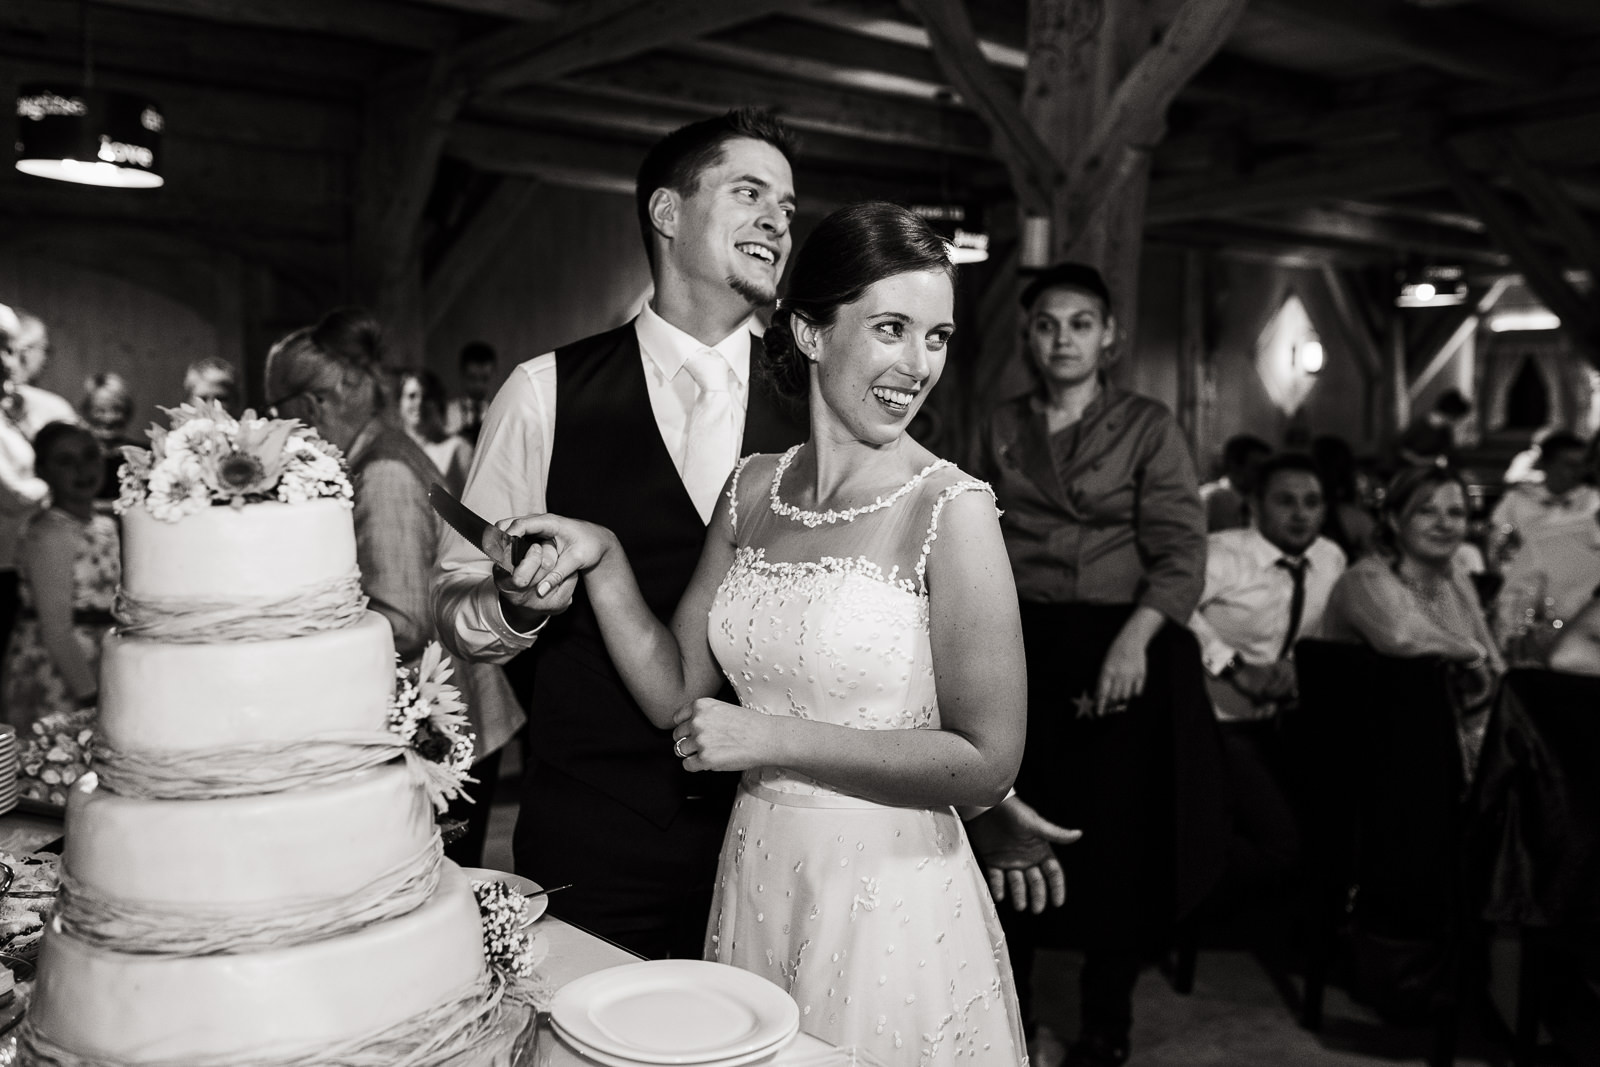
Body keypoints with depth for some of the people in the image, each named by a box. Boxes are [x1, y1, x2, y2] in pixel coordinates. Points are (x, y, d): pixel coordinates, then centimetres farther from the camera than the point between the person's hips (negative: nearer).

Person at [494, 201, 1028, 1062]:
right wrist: (603, 560, -8)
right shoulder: (751, 490, 2)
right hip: (754, 887, 5)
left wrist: (774, 739, -17)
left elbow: (985, 763, -16)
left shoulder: (951, 510, -15)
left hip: (889, 907, -5)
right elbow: (677, 693, 4)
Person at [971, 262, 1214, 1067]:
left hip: (1116, 649, -2)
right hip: (1018, 645, 3)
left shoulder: (1147, 427, 3)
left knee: (1113, 837, 0)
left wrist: (1136, 637, -18)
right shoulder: (1001, 428, 12)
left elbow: (1182, 552, -4)